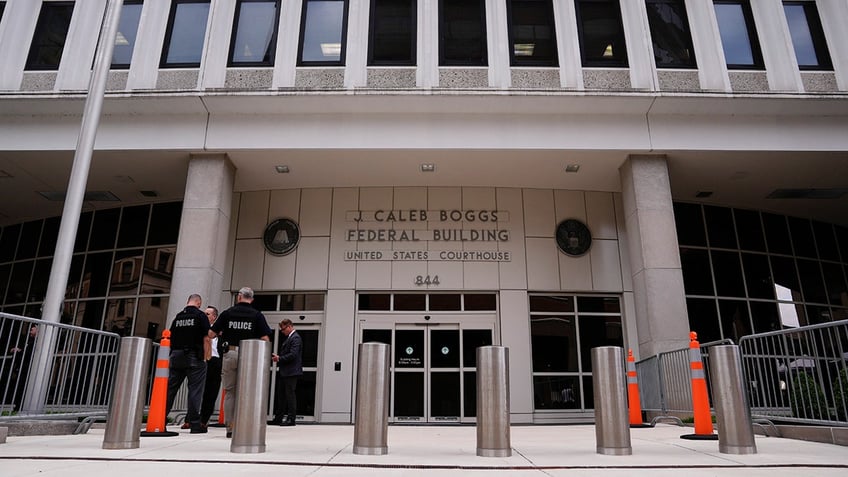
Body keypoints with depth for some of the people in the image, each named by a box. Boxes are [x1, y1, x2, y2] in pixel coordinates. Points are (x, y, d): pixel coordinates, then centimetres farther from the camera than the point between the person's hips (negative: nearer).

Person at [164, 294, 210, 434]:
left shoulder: (178, 316, 13)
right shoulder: (200, 316, -2)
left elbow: (171, 337, 15)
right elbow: (206, 339, -7)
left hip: (176, 356, 5)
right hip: (194, 357, -5)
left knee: (169, 389, 9)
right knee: (195, 390, -1)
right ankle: (194, 424, 1)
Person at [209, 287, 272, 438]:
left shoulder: (227, 313, 4)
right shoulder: (257, 315, 1)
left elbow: (211, 334, 4)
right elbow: (265, 339, -5)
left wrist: (221, 333, 25)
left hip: (229, 354, 1)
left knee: (229, 392, 9)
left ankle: (230, 428, 11)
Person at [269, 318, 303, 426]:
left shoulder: (296, 338, -12)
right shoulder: (288, 338, 18)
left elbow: (293, 355, -20)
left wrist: (279, 358, -14)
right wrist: (278, 356, 3)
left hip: (291, 372, -10)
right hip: (284, 372, 10)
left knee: (290, 394, -5)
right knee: (281, 395, 13)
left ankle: (291, 418, 1)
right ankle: (278, 418, 20)